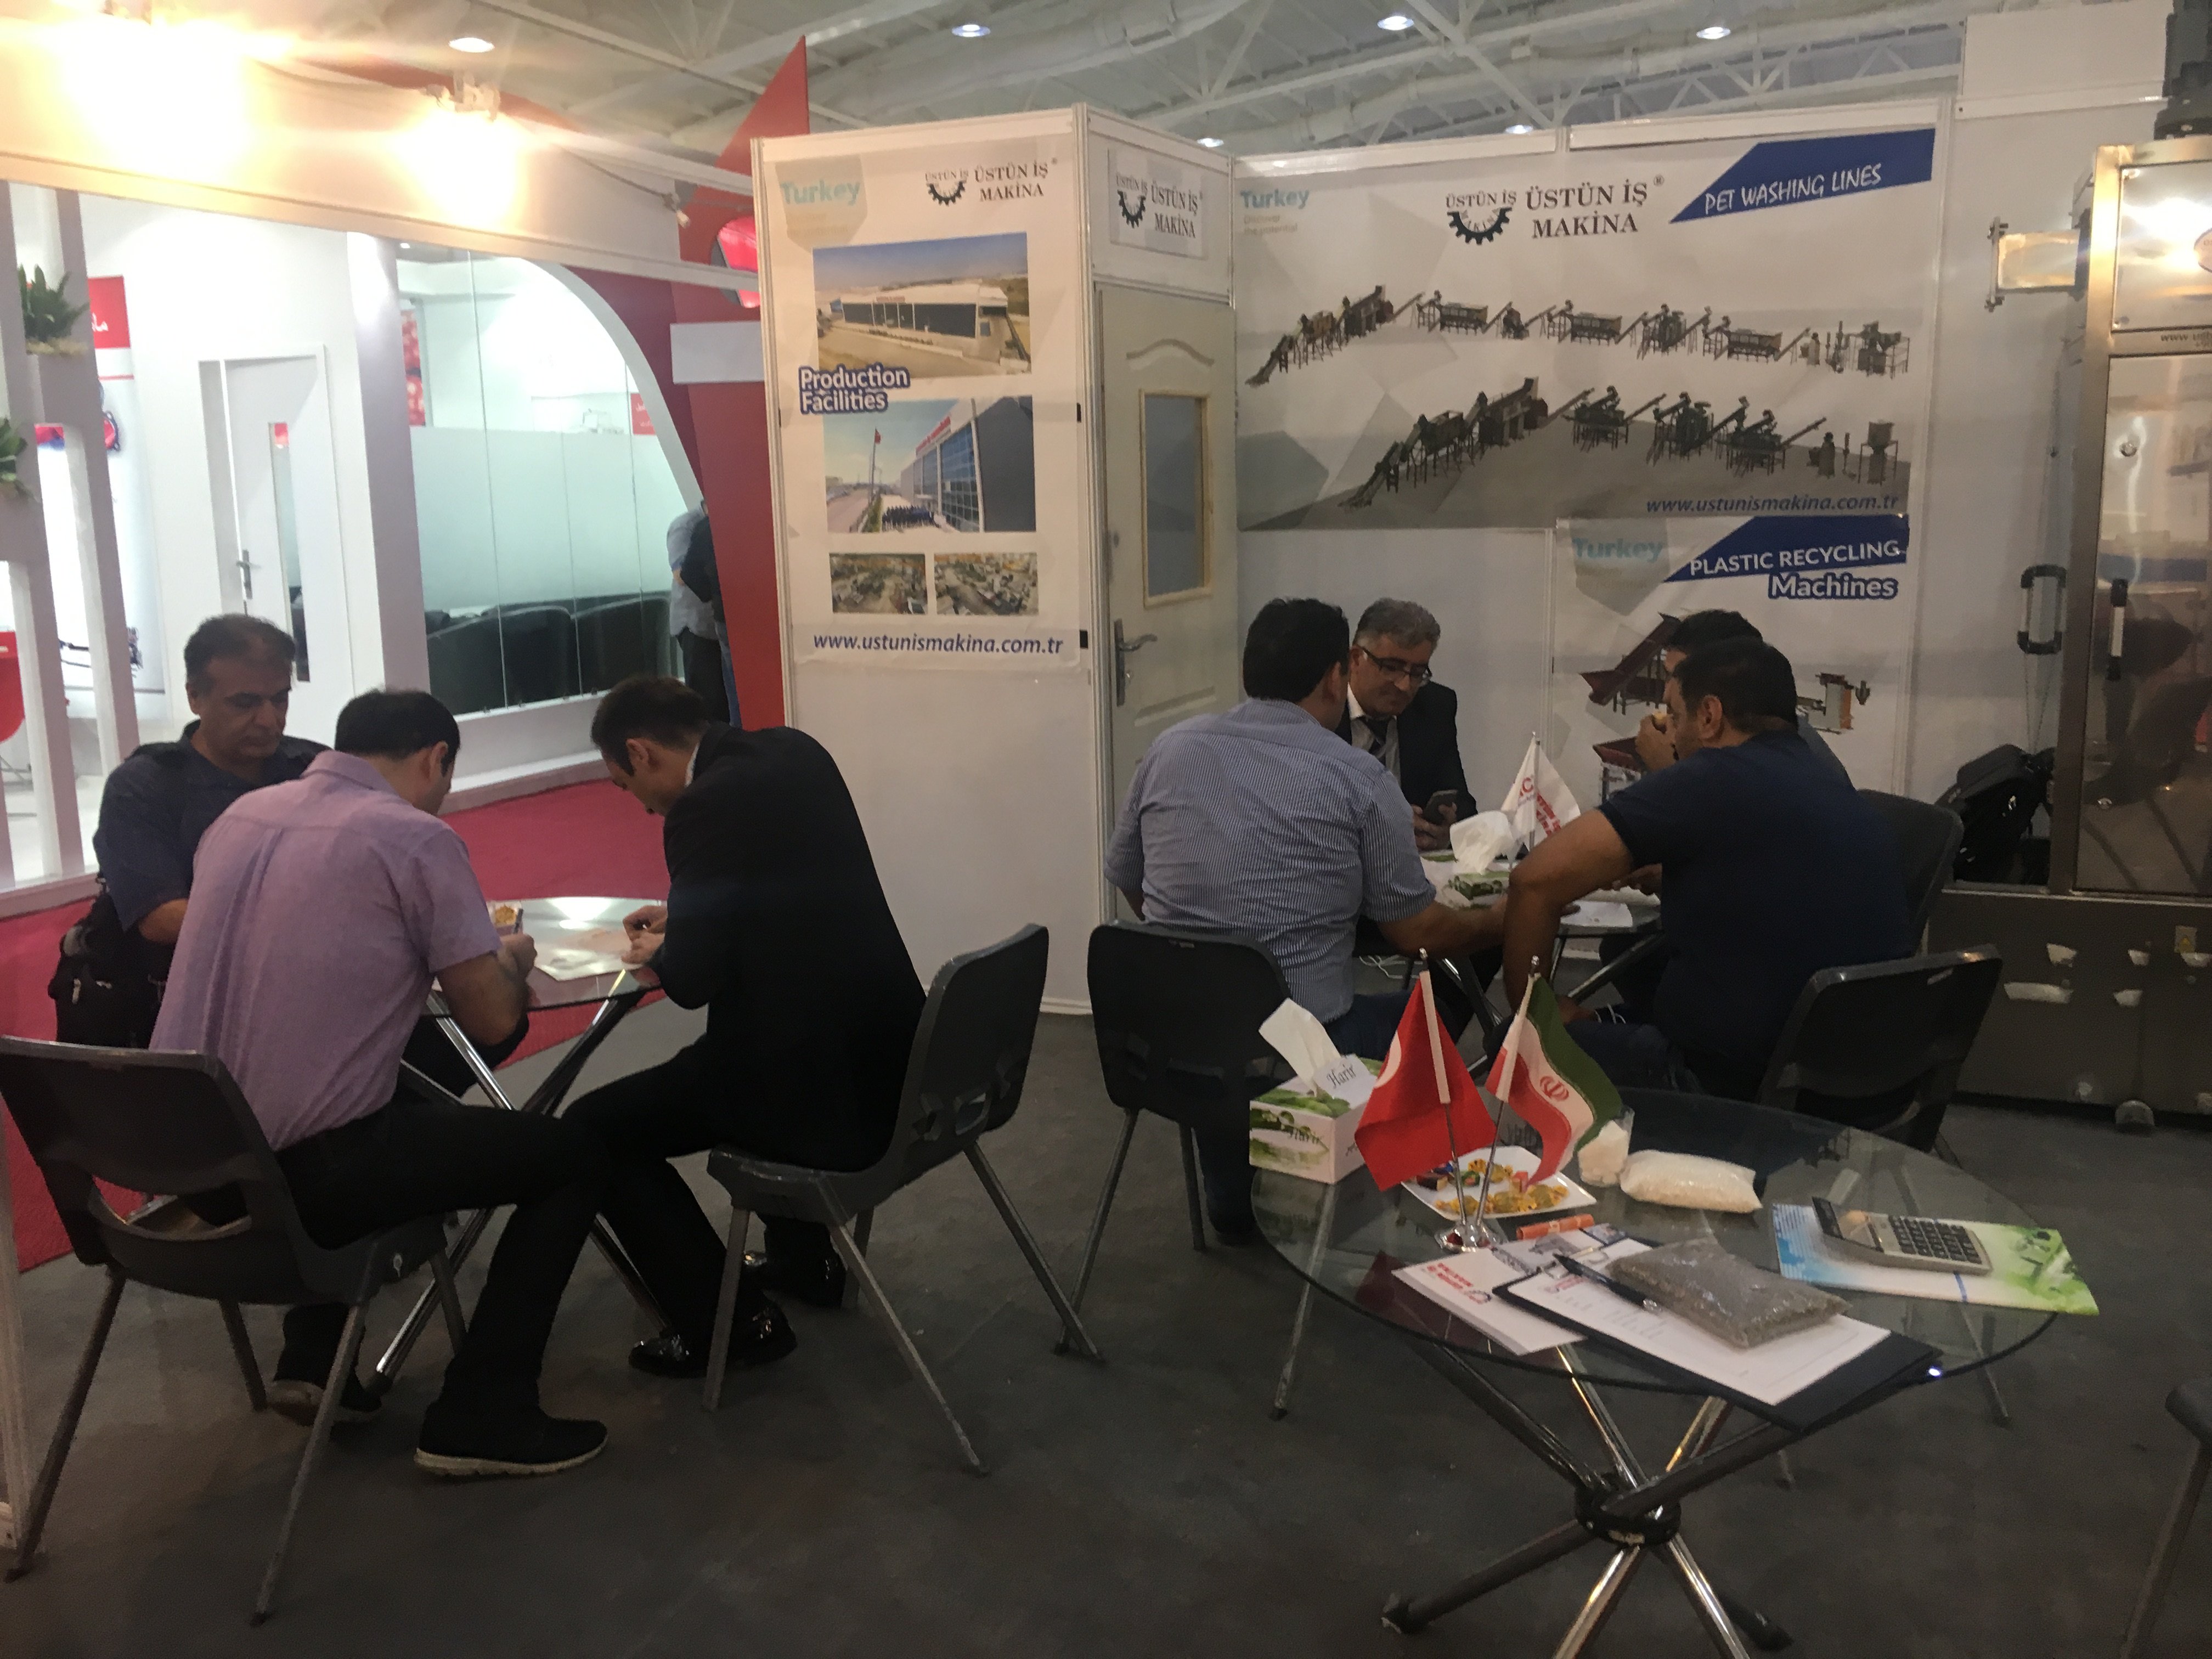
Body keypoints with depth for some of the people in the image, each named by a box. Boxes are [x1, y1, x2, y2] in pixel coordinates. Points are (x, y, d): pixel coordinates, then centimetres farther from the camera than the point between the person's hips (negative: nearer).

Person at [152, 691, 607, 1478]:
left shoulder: (241, 815, 10)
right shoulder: (416, 838, -10)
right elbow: (491, 1019, -7)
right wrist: (511, 958, 15)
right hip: (300, 1171, -8)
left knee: (419, 1107, 35)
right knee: (571, 1155, 9)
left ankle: (311, 1358, 28)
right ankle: (480, 1417, 9)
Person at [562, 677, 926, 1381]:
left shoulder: (707, 807, -19)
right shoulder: (795, 752, 6)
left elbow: (692, 981, -20)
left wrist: (657, 952, 2)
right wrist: (686, 918, 17)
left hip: (825, 1087, -9)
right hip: (888, 1056, 9)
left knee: (591, 1130, 4)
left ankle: (729, 1322, 9)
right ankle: (802, 1258, 43)